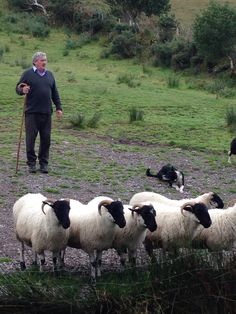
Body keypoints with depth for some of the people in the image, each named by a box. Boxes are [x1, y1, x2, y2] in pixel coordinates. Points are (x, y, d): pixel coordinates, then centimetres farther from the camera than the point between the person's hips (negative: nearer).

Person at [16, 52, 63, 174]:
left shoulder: (49, 75, 15)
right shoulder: (28, 74, 1)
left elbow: (55, 93, 19)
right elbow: (18, 89, 2)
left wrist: (58, 108, 13)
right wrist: (23, 90, -21)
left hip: (46, 113, 4)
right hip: (32, 113, -4)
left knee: (46, 139, 4)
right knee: (31, 138, -1)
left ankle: (44, 163, 13)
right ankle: (31, 163, 9)